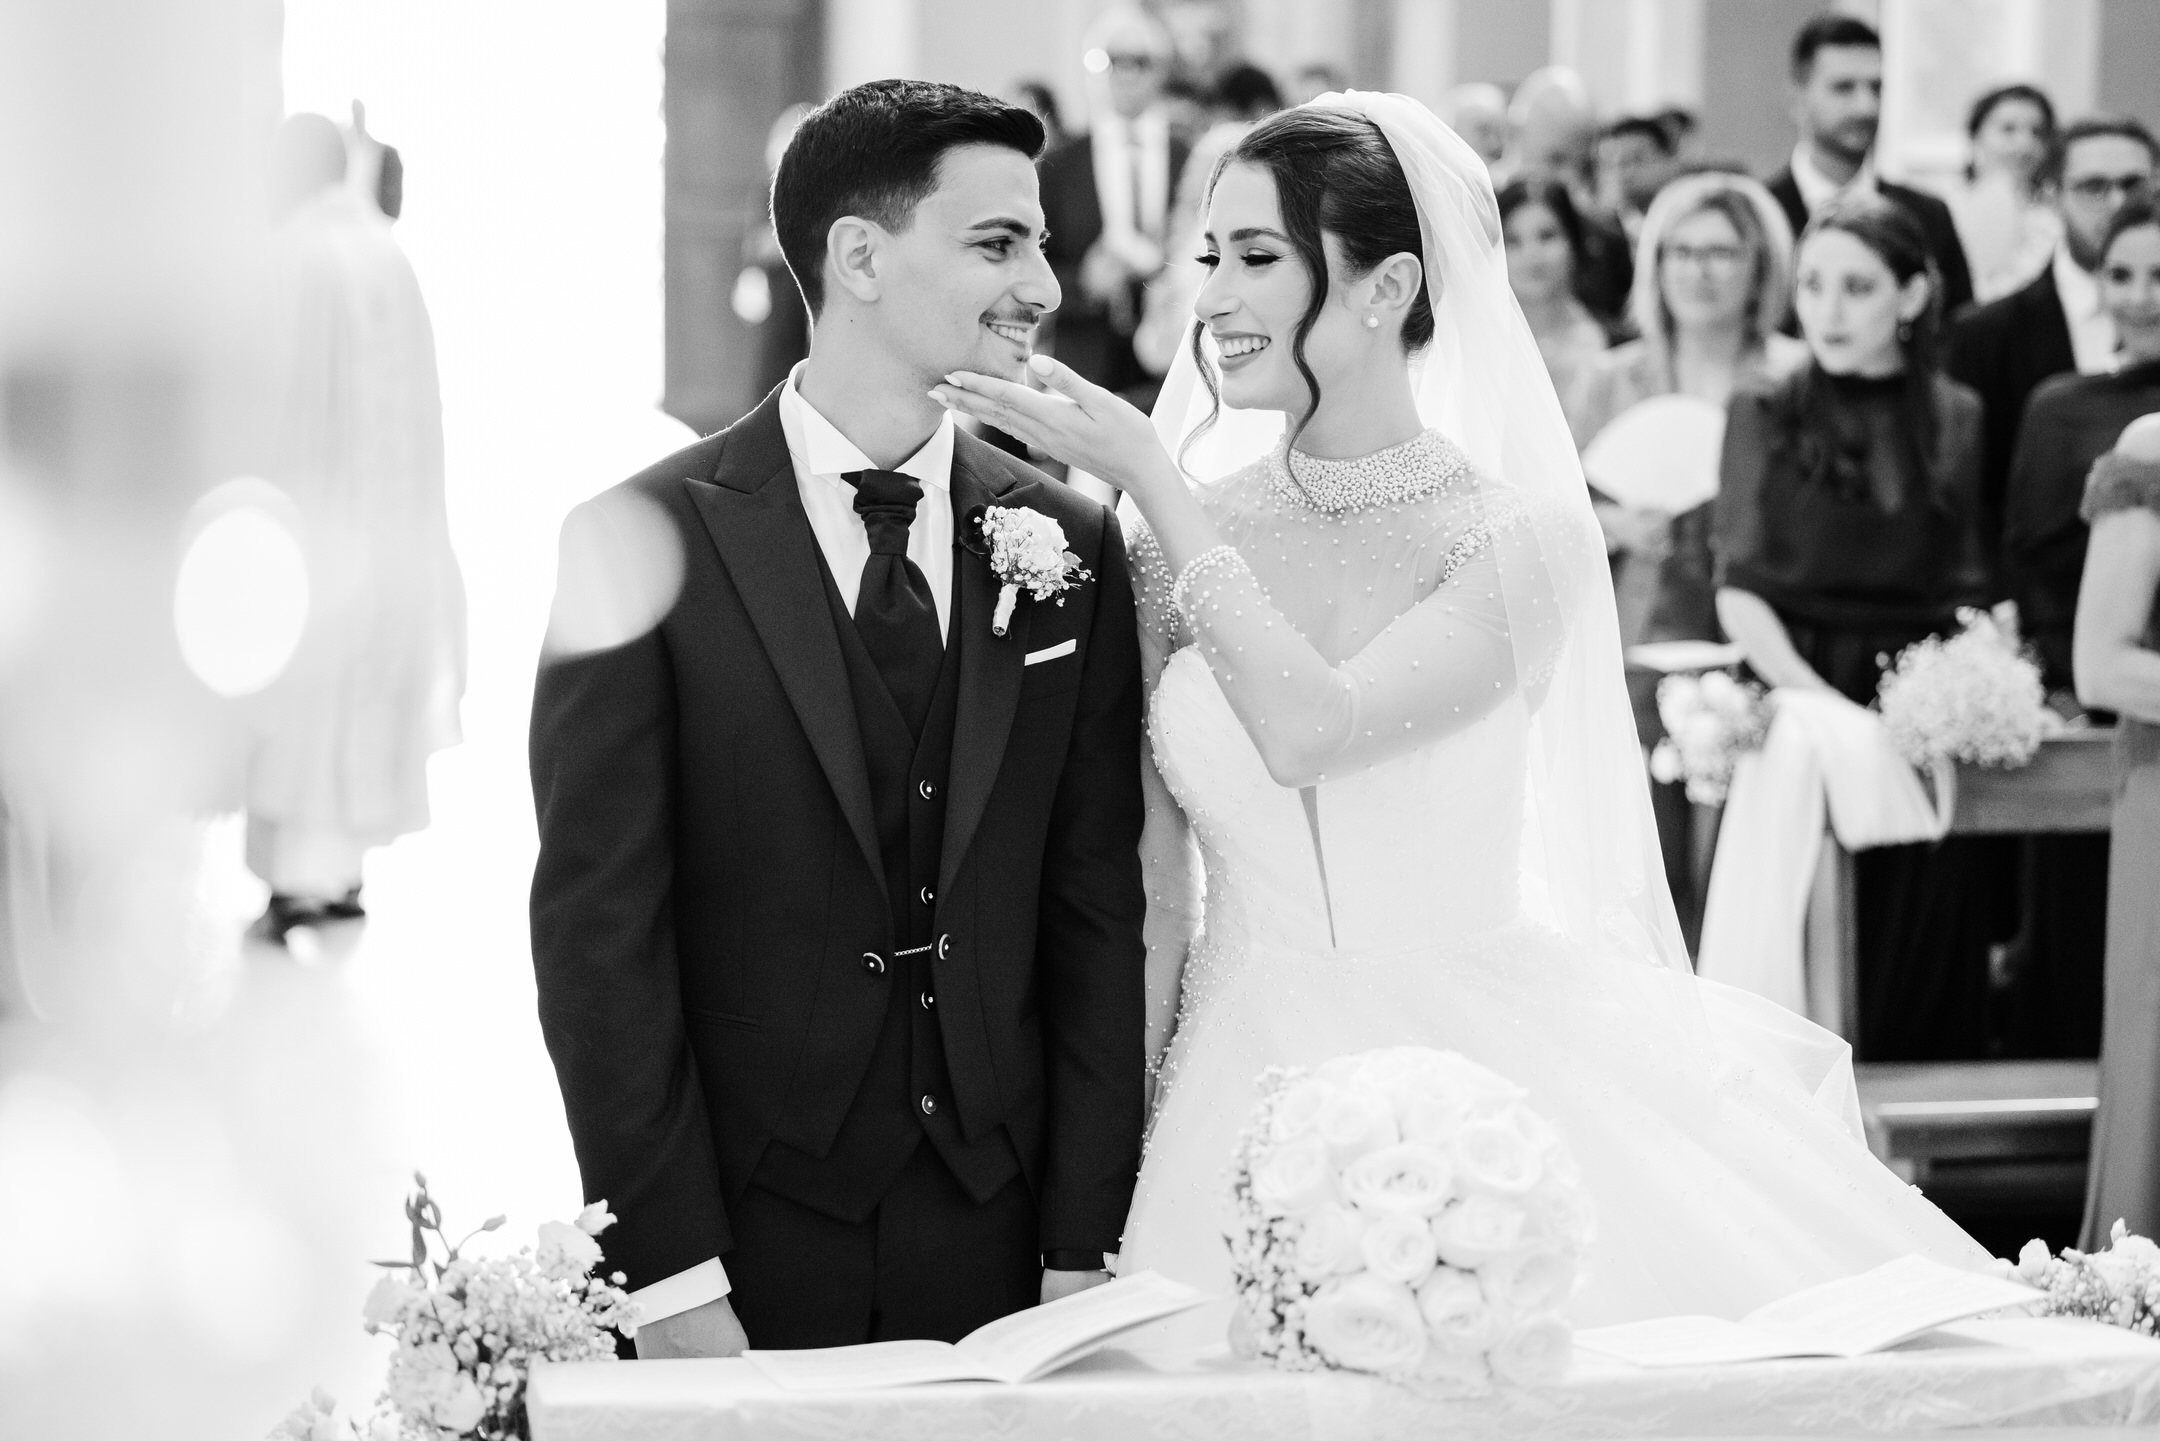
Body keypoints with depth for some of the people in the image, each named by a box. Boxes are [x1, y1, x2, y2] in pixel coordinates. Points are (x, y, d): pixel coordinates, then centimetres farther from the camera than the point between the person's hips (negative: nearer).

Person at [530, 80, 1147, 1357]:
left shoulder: (1072, 547, 5)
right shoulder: (650, 539, -7)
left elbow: (1095, 915, 4)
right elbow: (598, 928, -8)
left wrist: (1085, 1249, -2)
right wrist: (670, 1275, -13)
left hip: (995, 1239, 3)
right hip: (742, 1238, -3)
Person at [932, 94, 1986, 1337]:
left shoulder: (1523, 535, -7)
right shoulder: (1174, 543, 1)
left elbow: (1309, 731, -22)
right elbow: (1156, 895, 4)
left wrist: (1151, 479, -19)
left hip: (1487, 1064, -2)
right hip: (1255, 1084, 2)